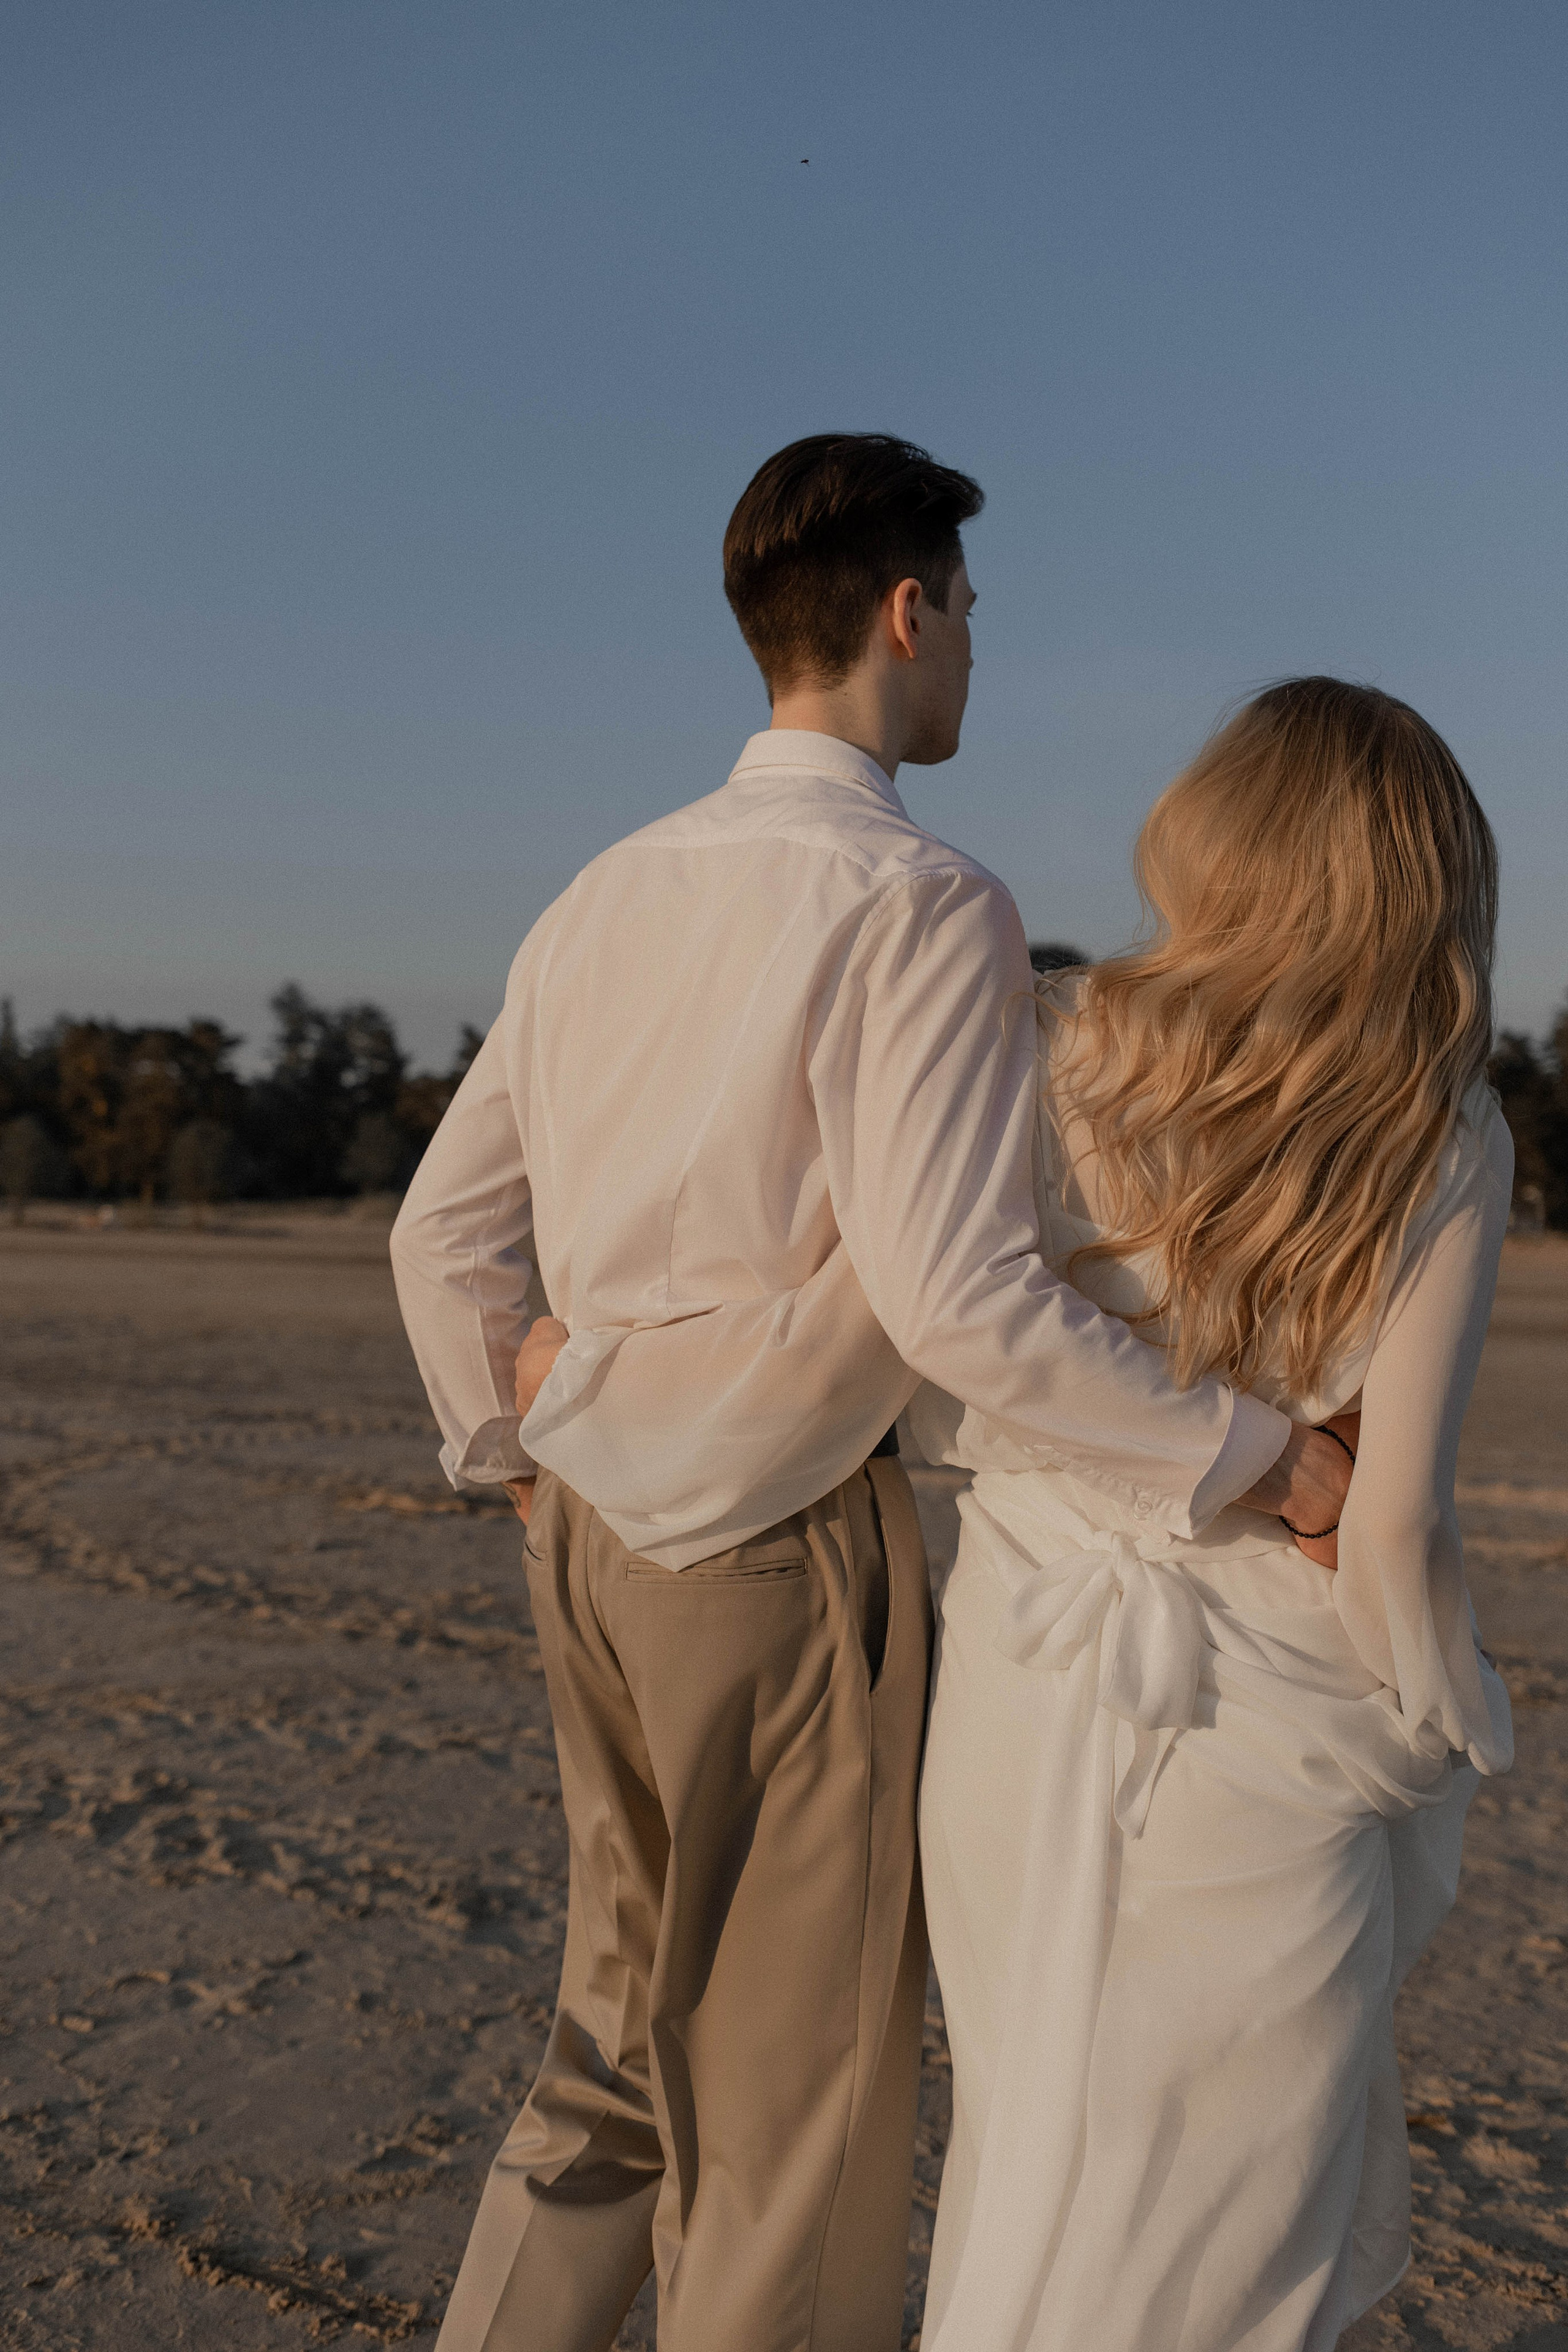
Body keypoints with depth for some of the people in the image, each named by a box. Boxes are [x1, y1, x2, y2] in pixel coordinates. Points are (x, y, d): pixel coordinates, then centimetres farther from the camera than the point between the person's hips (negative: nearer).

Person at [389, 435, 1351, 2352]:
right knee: (787, 2113, 8)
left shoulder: (605, 898, 7)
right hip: (778, 1550, -7)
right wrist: (1256, 1455, -16)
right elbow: (955, 1291, -26)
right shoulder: (924, 904, -16)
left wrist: (508, 1452, 25)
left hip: (593, 1533, 8)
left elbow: (441, 1232, 11)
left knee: (628, 2032, 22)